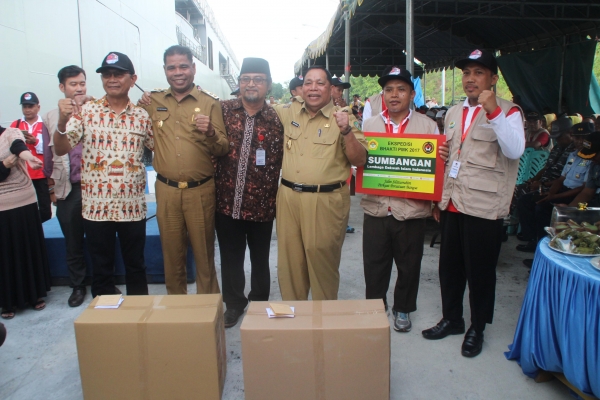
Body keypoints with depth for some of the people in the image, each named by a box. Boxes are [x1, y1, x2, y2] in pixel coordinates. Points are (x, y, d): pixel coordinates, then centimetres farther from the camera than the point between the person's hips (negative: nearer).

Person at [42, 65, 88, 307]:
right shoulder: (51, 118, 6)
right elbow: (48, 156, 10)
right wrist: (52, 188, 11)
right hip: (67, 189, 2)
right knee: (73, 242, 12)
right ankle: (77, 286, 28)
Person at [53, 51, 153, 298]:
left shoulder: (142, 116, 3)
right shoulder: (85, 111, -1)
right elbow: (60, 150, -5)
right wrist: (62, 122, -24)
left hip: (133, 206, 1)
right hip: (96, 205, -1)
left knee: (136, 267, 15)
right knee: (101, 269, 11)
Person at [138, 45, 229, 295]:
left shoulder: (210, 103, -2)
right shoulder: (153, 101, 6)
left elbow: (223, 150, -3)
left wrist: (210, 132, -23)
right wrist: (142, 112, 0)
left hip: (201, 190, -2)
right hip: (166, 190, 3)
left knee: (204, 253, 8)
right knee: (172, 254, 14)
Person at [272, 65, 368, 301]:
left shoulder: (342, 118, -2)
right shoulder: (288, 113, 10)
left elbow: (359, 160, -6)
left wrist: (346, 131, -19)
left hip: (326, 201, -4)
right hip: (288, 197, 4)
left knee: (322, 262, 4)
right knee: (289, 260, 13)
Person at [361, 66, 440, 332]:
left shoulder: (427, 126, 2)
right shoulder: (369, 124, 9)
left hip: (411, 211, -1)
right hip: (375, 209, 2)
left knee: (409, 266, 13)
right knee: (374, 266, 11)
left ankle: (402, 309, 35)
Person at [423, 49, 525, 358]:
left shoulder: (508, 112, -4)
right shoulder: (453, 113, 15)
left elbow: (515, 151, -22)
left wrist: (493, 112, -30)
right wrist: (438, 197, 15)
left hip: (484, 207, -6)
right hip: (452, 205, 6)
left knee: (479, 272, 6)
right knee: (449, 266, 16)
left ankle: (477, 329, 25)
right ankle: (451, 319, 34)